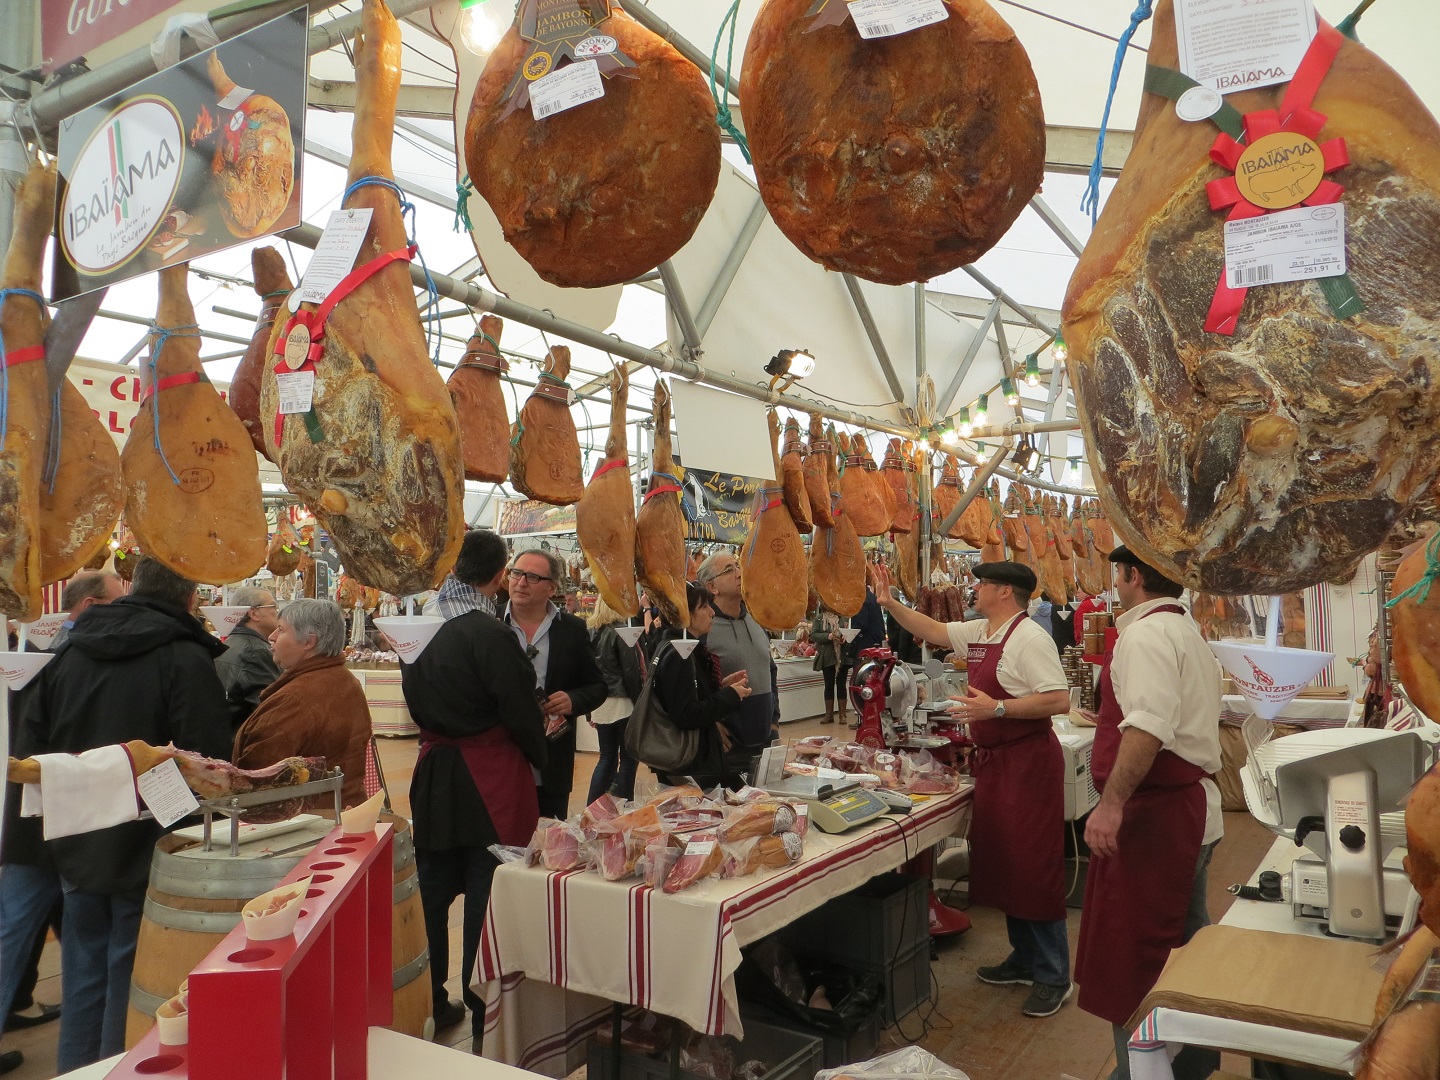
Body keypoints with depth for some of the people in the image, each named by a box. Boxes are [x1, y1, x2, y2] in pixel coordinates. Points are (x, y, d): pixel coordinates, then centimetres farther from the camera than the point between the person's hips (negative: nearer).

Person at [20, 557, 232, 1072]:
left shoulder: (69, 651, 4)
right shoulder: (186, 658, -18)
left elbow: (32, 740, 11)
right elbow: (207, 760, -21)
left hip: (77, 850, 6)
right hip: (146, 855, -6)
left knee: (84, 977, 18)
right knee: (131, 982, 6)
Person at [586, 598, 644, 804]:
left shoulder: (590, 633, 6)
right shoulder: (620, 633, -13)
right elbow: (632, 673, -14)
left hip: (599, 704, 6)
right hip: (622, 703, -6)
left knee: (607, 758, 14)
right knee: (628, 758, 4)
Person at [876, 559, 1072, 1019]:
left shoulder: (1028, 638, -17)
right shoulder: (979, 633, 10)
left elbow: (1059, 701, -23)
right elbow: (934, 631, 24)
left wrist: (997, 707, -27)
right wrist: (890, 603, 17)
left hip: (1027, 761, -9)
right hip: (993, 762, 9)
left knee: (1033, 868, -3)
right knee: (1004, 864, 16)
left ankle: (1053, 977, 10)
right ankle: (1024, 959, 30)